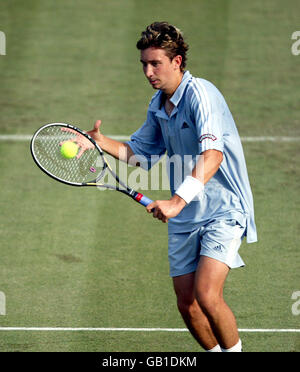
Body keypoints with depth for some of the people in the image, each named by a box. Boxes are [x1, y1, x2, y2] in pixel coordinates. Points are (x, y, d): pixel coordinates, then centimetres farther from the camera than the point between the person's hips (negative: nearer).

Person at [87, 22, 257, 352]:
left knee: (207, 296, -22)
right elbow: (139, 154, 21)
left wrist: (178, 200, -42)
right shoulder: (158, 105, 8)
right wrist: (101, 141, 3)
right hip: (185, 216, 8)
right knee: (187, 304, 6)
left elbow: (212, 155, -32)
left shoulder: (199, 93, -19)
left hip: (223, 210, -8)